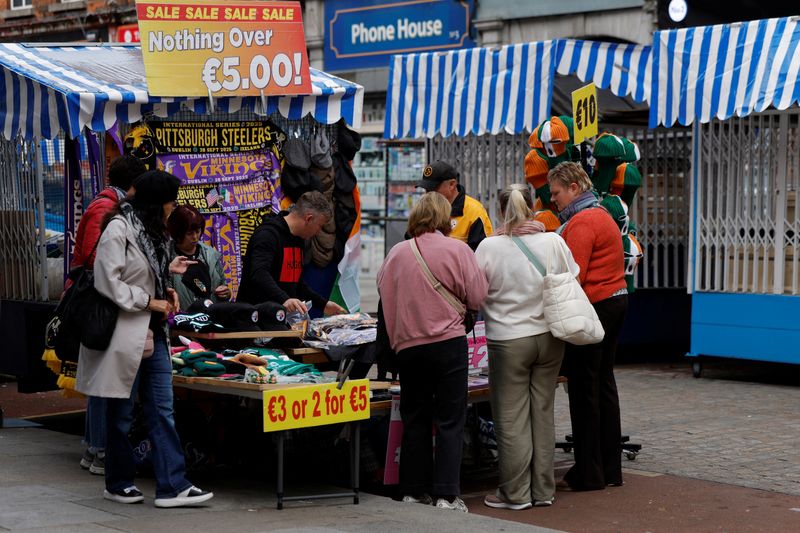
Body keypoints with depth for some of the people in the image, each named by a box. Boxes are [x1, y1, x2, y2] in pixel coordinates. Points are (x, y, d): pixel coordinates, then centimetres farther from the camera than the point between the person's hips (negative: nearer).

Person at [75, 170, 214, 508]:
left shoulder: (150, 230, 14)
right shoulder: (118, 229, -13)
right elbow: (108, 283, -19)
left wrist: (166, 291, 7)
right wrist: (149, 301, -14)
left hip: (153, 332, 8)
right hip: (125, 333, -8)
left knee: (162, 410, 3)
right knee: (122, 413, 5)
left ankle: (172, 486, 3)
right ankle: (118, 483, 20)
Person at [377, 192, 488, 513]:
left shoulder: (397, 253, 1)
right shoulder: (458, 250, -7)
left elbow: (384, 293, 8)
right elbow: (477, 298, -5)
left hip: (408, 345, 3)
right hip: (449, 343, -3)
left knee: (415, 420, 13)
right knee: (450, 421, 2)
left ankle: (414, 490, 17)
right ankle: (446, 494, -1)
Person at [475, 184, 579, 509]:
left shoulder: (490, 247, -12)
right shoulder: (553, 242, -4)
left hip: (508, 340, -3)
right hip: (549, 337, 3)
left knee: (511, 418, 5)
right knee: (543, 412, 12)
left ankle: (516, 493, 9)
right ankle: (543, 490, 18)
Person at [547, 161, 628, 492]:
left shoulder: (581, 222, -14)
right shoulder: (601, 215, 18)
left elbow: (573, 276, -21)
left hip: (593, 305, -10)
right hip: (615, 300, 10)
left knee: (583, 387, -4)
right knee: (603, 383, 14)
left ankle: (588, 474, 1)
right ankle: (610, 469, 19)